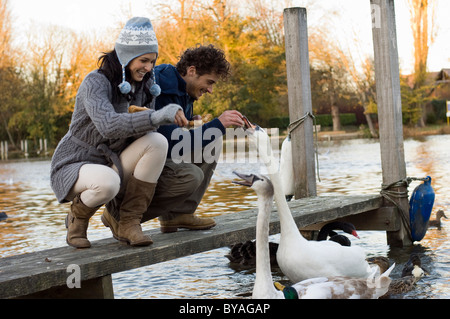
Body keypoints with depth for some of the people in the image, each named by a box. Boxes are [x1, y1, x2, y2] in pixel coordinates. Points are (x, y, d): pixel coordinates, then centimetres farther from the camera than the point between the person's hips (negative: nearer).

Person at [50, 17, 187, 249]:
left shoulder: (142, 85, 3)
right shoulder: (96, 82, -19)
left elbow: (148, 131, 4)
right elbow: (108, 125, -38)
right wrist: (156, 117, -51)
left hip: (112, 165, 6)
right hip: (74, 166, -6)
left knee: (157, 142, -21)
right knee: (107, 182, -41)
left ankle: (129, 223, -16)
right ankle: (78, 216, -4)